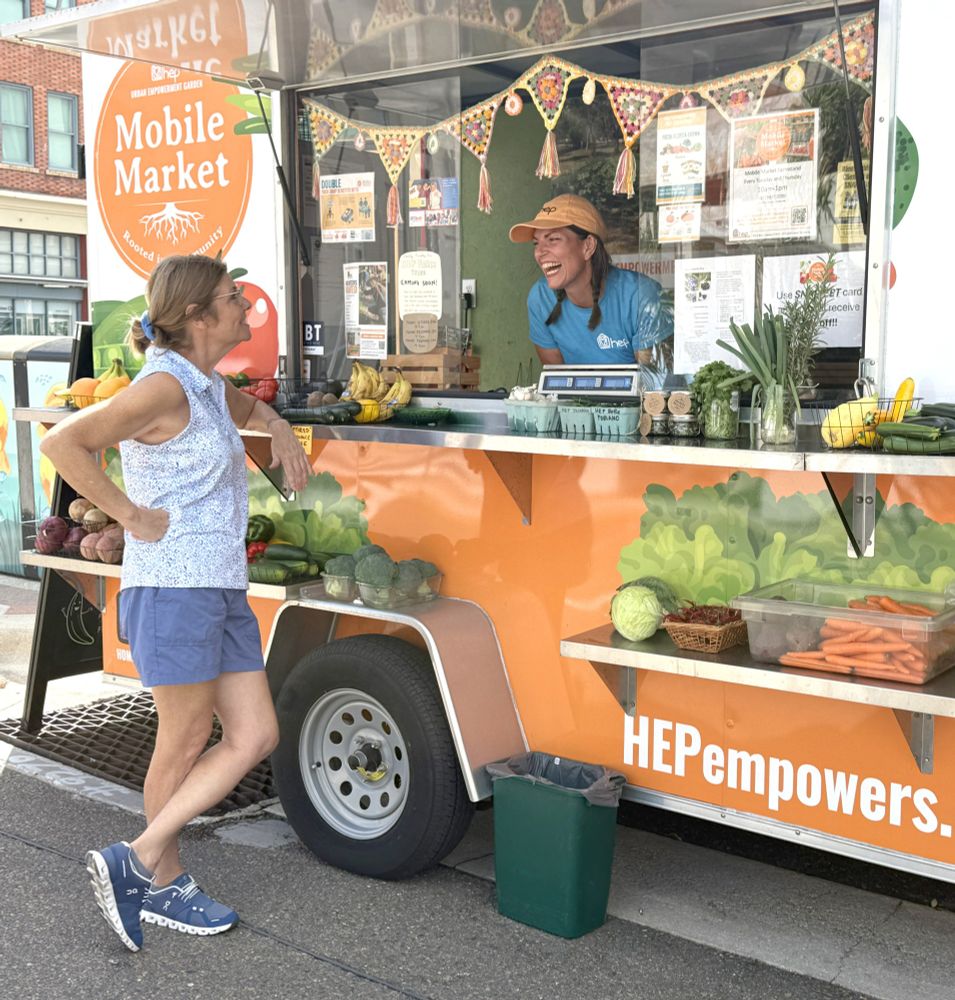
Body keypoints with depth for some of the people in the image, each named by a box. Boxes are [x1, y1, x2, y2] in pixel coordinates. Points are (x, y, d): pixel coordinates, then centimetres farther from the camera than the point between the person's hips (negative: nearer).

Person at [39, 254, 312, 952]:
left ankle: (137, 862, 17)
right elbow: (64, 443, -24)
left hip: (223, 590, 9)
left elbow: (248, 408, 39)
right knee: (186, 744, 2)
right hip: (173, 588, -9)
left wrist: (281, 432, 19)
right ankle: (164, 884, 19)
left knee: (255, 737, 7)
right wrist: (133, 516, -18)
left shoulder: (209, 385, 14)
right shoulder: (165, 386, -14)